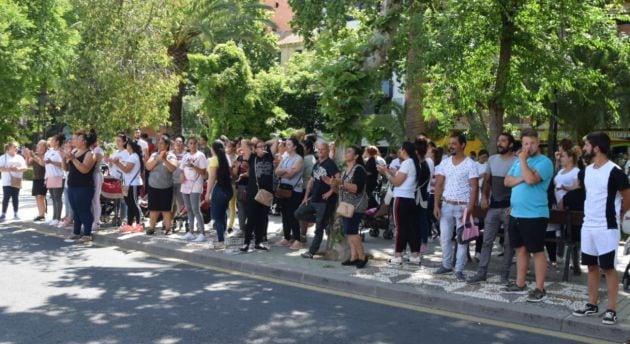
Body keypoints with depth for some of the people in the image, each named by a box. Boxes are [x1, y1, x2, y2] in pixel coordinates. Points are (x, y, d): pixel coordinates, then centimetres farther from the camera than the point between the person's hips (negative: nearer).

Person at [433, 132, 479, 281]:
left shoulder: (470, 164, -7)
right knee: (445, 237, 9)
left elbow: (474, 187, -10)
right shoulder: (444, 162, 6)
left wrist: (470, 208, -18)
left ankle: (459, 269, 7)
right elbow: (439, 185, 6)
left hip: (463, 206, -4)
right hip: (446, 205, 4)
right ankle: (446, 265, 22)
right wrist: (436, 205, -2)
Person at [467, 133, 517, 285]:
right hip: (493, 206, 5)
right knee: (487, 241, 5)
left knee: (508, 243, 4)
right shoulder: (492, 159, 9)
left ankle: (505, 273, 11)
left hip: (509, 207, -5)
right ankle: (481, 272, 9)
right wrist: (484, 197, 1)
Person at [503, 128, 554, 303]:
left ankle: (540, 289, 2)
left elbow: (531, 179, -25)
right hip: (516, 214, 8)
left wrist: (523, 160, -14)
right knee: (520, 249, 15)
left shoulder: (544, 162, -10)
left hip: (535, 215, -8)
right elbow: (507, 181, 7)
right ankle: (520, 283, 25)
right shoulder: (519, 161, 14)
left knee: (537, 251, -2)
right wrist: (522, 178, -11)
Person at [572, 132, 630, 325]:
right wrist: (590, 214, 15)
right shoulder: (587, 170, 8)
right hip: (588, 226, 7)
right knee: (591, 266, 12)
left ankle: (611, 310, 6)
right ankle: (592, 305, 21)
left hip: (607, 228, -7)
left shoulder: (614, 172, -15)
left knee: (608, 268, -1)